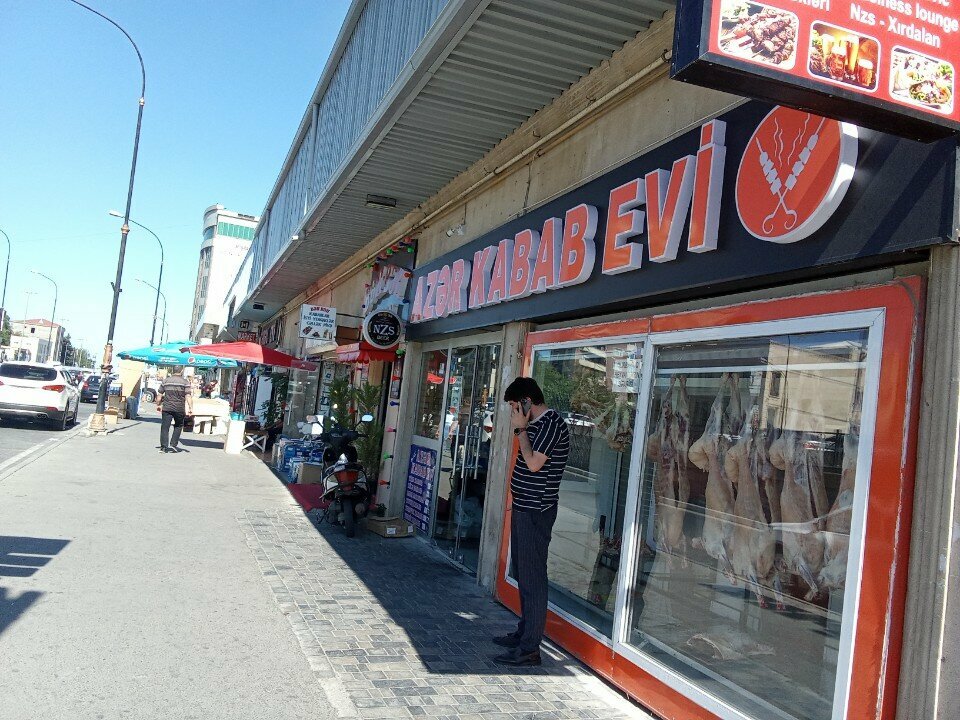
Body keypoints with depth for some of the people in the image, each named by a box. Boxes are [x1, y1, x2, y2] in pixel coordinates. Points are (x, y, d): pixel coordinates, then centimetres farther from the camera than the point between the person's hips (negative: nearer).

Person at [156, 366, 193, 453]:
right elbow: (188, 396, -10)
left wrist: (158, 405, 21)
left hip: (166, 408, 2)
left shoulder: (165, 381, 7)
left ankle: (164, 446, -2)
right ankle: (173, 445, 10)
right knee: (178, 426, 16)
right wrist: (190, 408, -9)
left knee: (165, 427, 3)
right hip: (179, 409, -1)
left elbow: (159, 395, 9)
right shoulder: (185, 382, -3)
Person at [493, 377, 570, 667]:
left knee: (532, 577, -6)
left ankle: (529, 648, -1)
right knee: (523, 573, 18)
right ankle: (524, 632, 30)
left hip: (535, 511, -10)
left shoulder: (551, 423, -15)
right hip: (524, 508, 10)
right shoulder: (535, 424, 14)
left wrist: (521, 429, -14)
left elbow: (534, 463, -21)